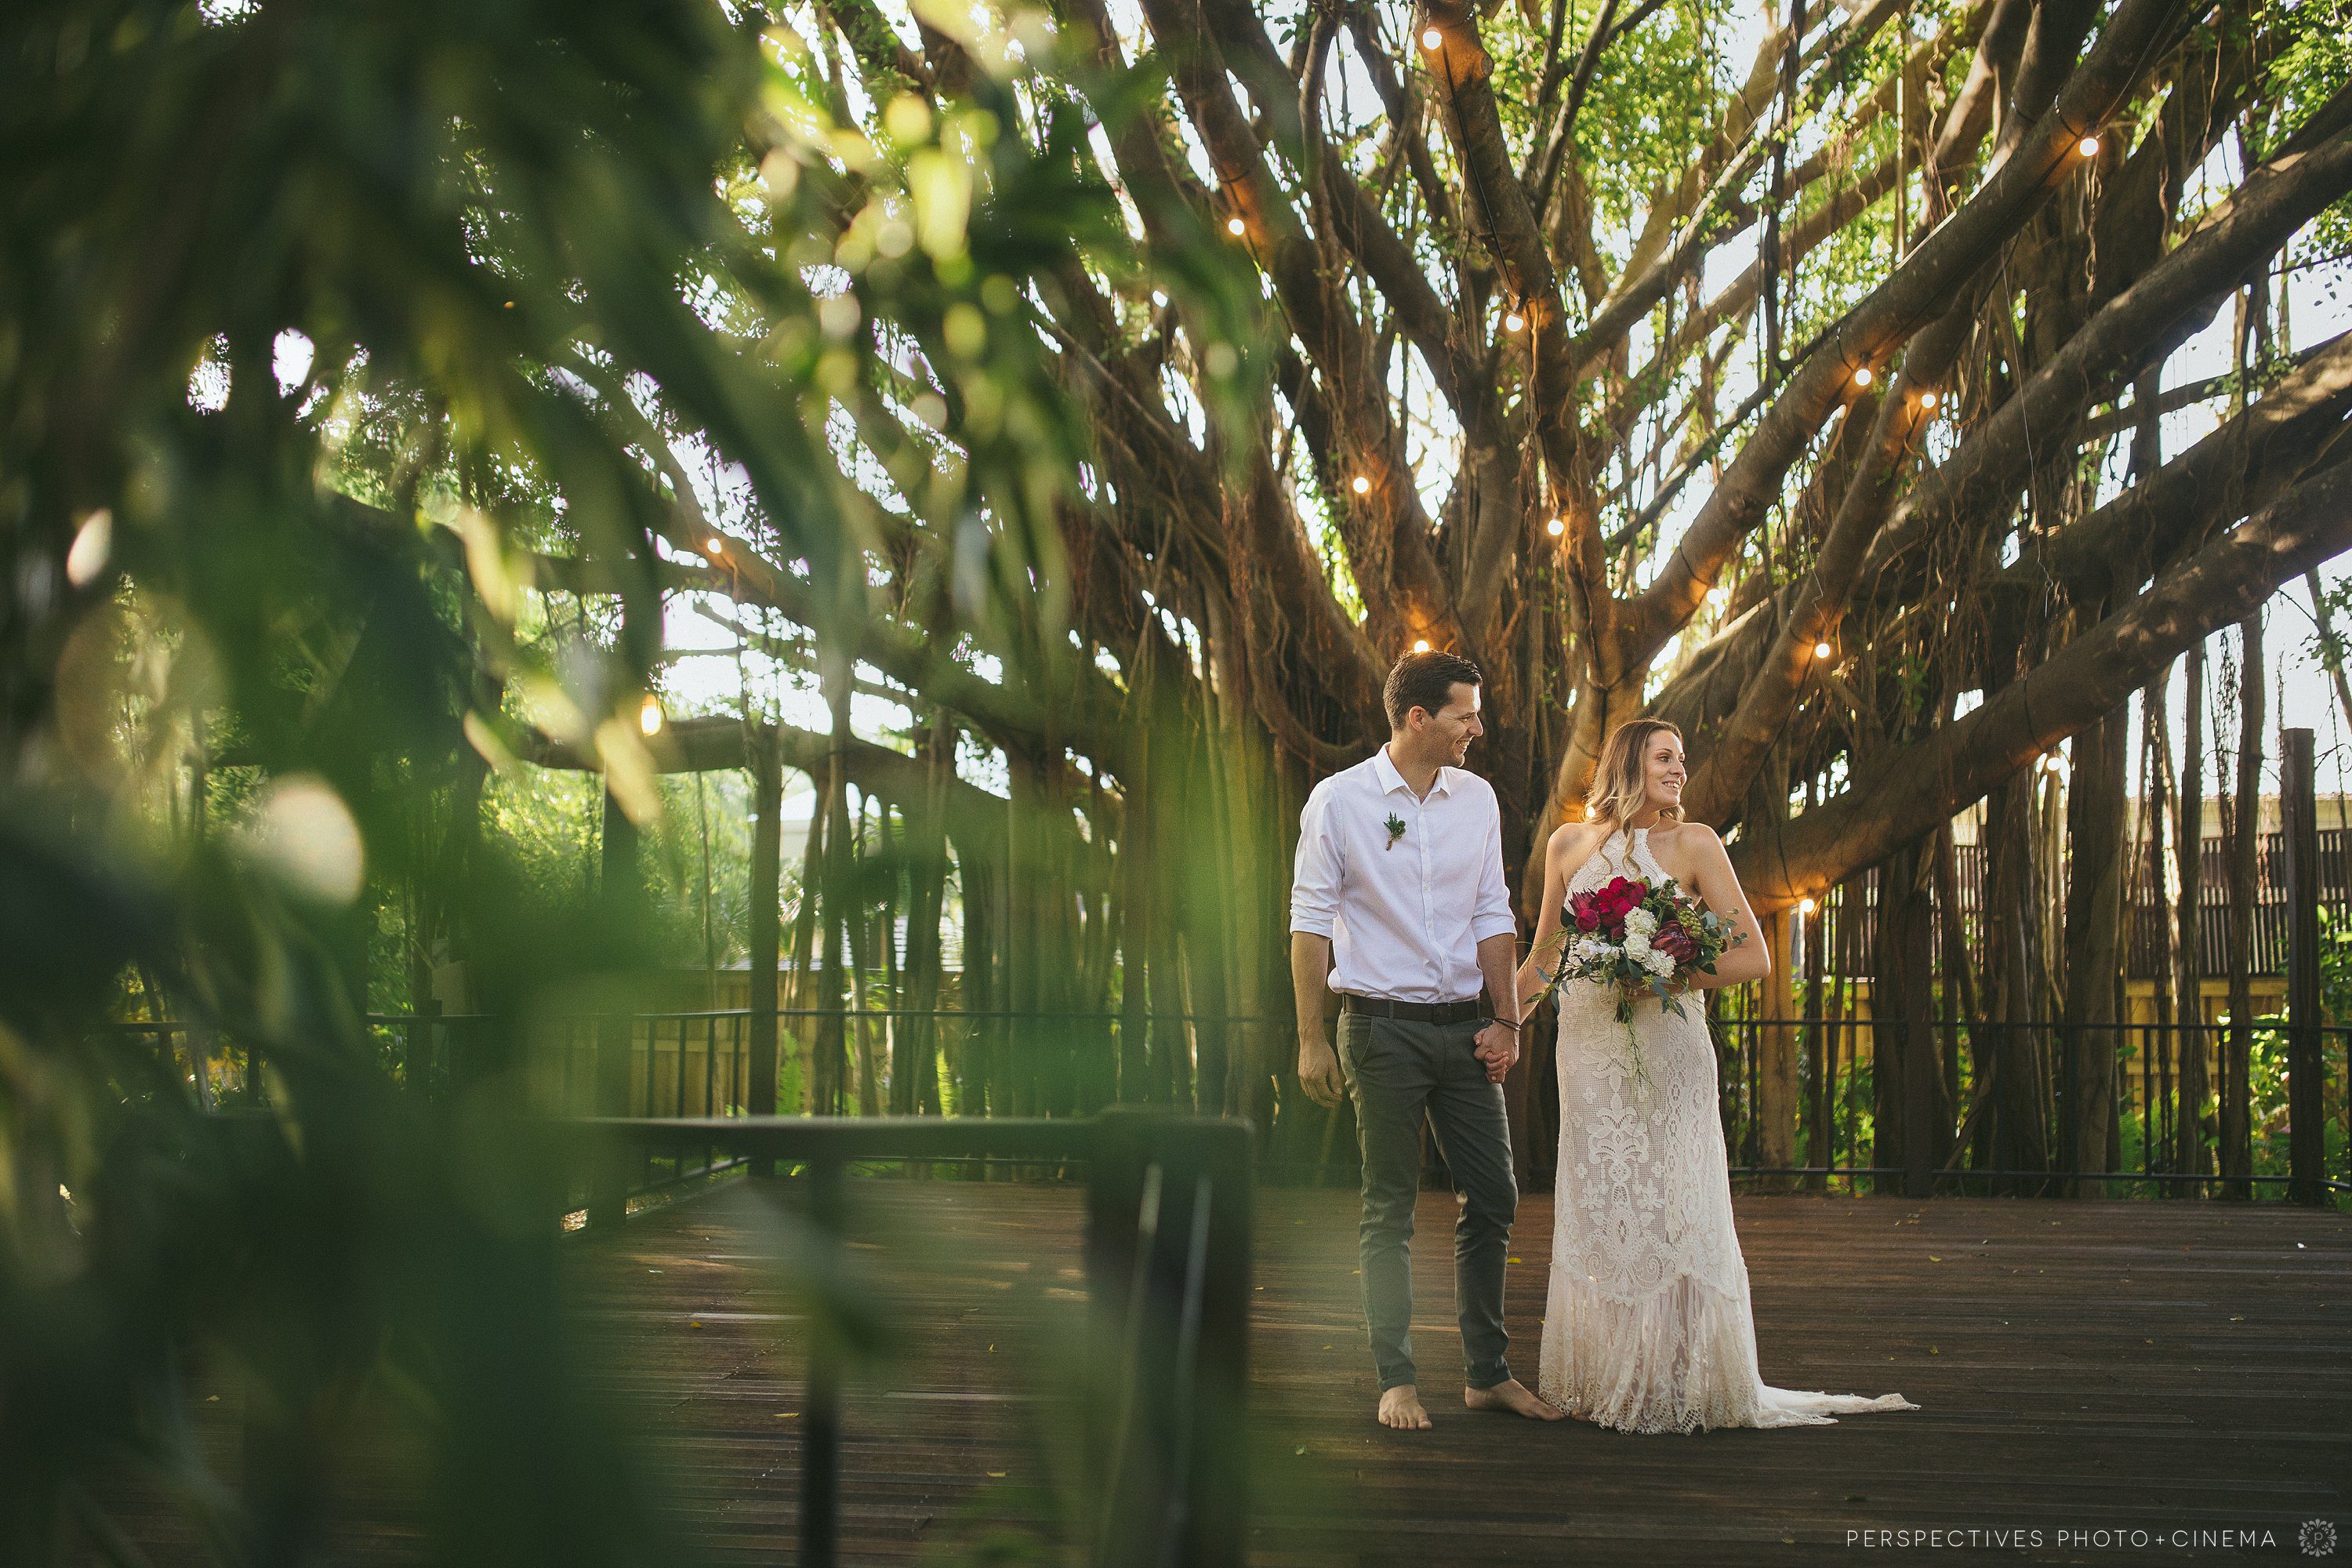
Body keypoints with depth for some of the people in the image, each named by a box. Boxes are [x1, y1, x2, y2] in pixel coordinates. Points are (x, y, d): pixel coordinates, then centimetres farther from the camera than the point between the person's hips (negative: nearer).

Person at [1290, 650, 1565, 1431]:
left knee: (1494, 1197, 6)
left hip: (1463, 1027, 5)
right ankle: (1396, 1381, 7)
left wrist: (1507, 1021, 3)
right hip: (1382, 1025, -4)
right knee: (1390, 1210, 0)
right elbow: (1310, 922, -4)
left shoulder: (1477, 797, 8)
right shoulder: (1339, 801, -5)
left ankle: (1489, 1373, 16)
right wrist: (1311, 1039, -8)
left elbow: (1493, 917, 10)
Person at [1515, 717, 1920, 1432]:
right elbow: (1541, 958, 19)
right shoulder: (1569, 844, 9)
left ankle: (1676, 1387, 6)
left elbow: (1754, 958, -2)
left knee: (1667, 1210, -2)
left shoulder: (1693, 843, 0)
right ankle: (1602, 1386, 15)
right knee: (1594, 1211, 5)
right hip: (1588, 1048, 3)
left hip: (1664, 1051, -3)